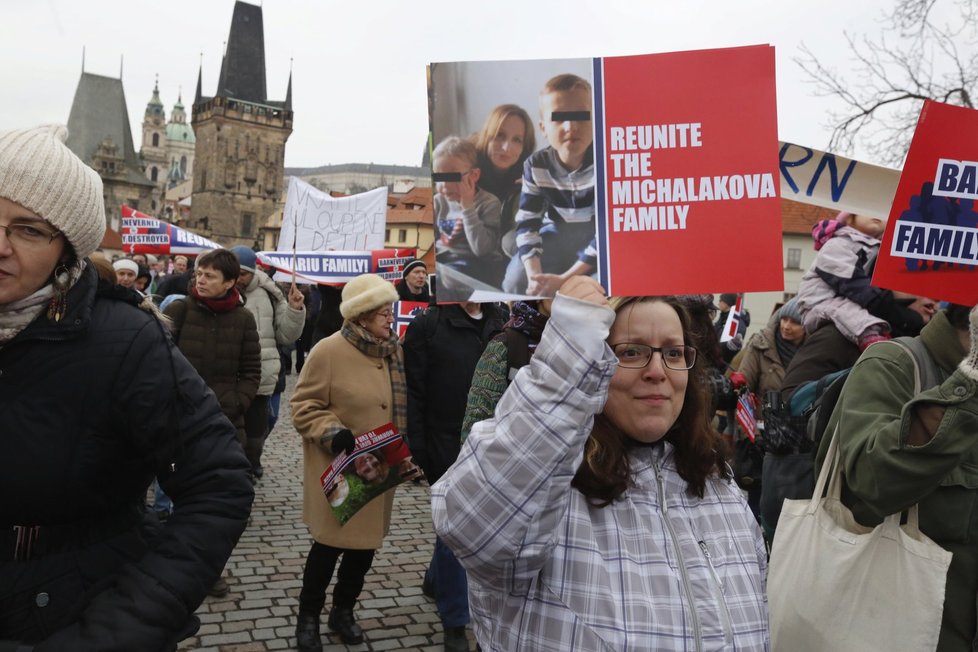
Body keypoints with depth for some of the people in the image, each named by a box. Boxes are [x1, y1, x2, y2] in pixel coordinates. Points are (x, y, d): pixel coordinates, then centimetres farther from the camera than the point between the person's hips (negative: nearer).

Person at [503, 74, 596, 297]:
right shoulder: (535, 166, -11)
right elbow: (527, 223, -12)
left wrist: (564, 279, -31)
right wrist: (534, 275, -31)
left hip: (598, 238, -3)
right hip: (558, 235, 3)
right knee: (515, 281, -14)